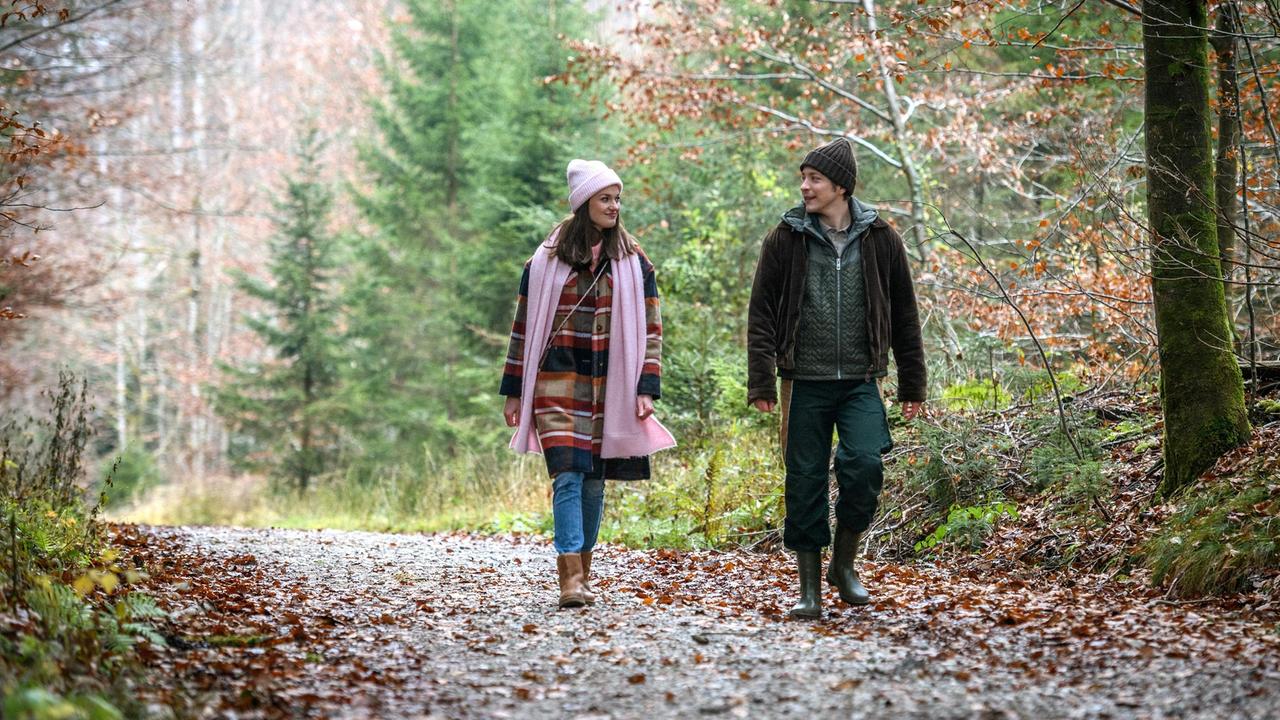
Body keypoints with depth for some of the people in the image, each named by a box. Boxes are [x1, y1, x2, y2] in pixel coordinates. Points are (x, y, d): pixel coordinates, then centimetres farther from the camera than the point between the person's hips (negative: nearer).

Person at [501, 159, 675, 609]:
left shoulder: (633, 263, 7)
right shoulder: (545, 261, 3)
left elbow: (650, 330, 7)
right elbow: (523, 327, 8)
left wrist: (646, 388, -3)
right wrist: (514, 391, 6)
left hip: (610, 387, 2)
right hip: (558, 385, -2)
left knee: (594, 480, 7)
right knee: (567, 476, -14)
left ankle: (581, 570, 18)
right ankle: (571, 579, -18)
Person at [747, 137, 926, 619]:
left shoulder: (879, 240, 5)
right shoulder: (786, 241, 3)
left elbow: (903, 316, 11)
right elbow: (761, 315, 3)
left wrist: (912, 386, 10)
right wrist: (761, 383, -6)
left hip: (860, 383, 0)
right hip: (805, 384, 0)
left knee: (864, 465, -17)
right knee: (806, 483, 1)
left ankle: (844, 563, 6)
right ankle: (809, 588, 12)